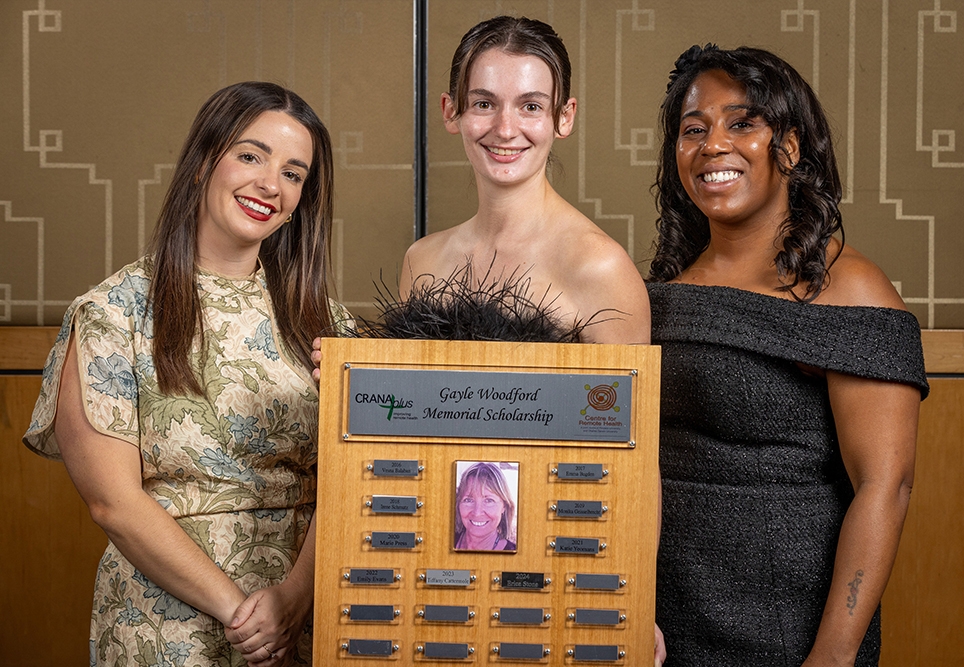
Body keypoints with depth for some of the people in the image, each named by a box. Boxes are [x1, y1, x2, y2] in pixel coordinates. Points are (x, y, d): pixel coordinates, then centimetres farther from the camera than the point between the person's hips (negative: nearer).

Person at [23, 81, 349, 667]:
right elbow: (114, 502, -11)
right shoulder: (112, 313, -7)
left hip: (308, 617, 3)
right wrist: (234, 606, -16)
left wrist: (294, 596, -16)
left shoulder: (315, 312, 4)